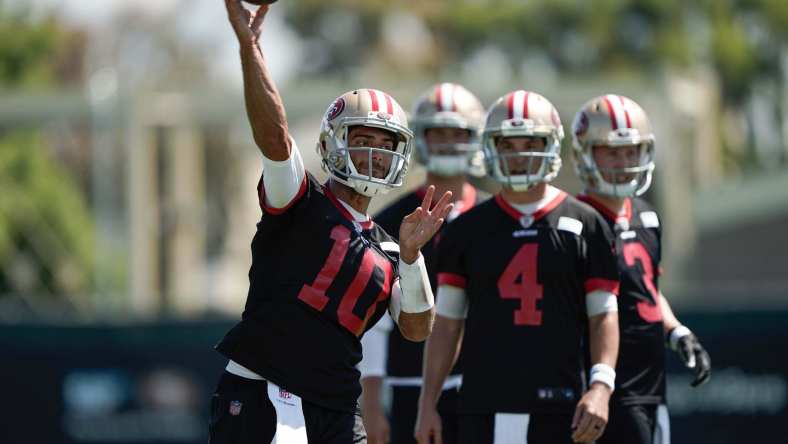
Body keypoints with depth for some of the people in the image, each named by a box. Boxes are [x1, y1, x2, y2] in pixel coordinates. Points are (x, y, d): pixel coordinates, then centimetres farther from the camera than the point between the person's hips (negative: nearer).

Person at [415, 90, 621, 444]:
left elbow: (603, 316, 3)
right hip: (483, 407, 2)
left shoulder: (585, 226, 4)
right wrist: (428, 403, 7)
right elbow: (447, 321, 12)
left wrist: (600, 386, -12)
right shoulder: (467, 231, 10)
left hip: (559, 404, -1)